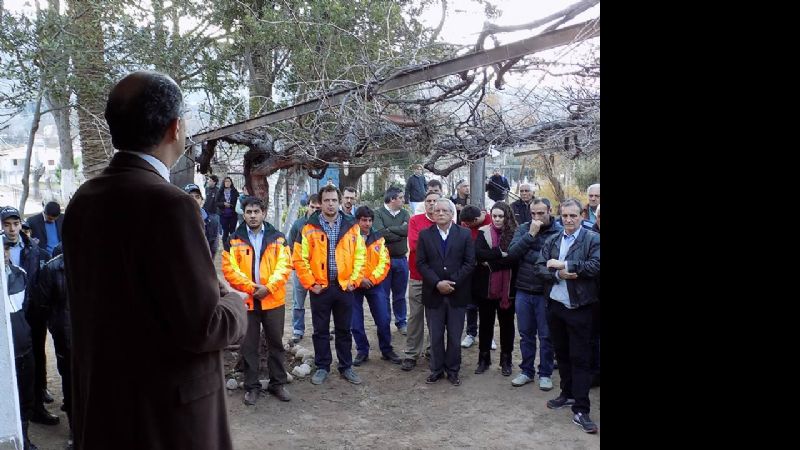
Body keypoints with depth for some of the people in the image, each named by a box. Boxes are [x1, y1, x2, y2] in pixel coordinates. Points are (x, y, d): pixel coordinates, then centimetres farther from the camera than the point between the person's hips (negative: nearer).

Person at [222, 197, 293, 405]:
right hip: (247, 301, 0)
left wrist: (268, 287, -16)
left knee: (275, 343, 10)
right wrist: (251, 287, -16)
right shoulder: (235, 239, 1)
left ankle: (278, 383, 24)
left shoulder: (277, 237, 3)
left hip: (273, 300, 1)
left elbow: (285, 265, -5)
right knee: (249, 346, 9)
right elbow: (229, 269, -6)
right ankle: (251, 386, 22)